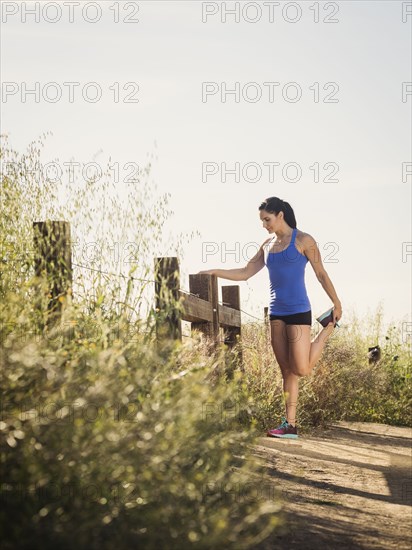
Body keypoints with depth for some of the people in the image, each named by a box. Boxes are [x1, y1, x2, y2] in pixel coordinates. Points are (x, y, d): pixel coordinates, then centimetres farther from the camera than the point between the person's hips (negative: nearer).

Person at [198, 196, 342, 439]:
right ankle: (290, 425, 3)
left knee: (302, 369, -9)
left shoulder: (303, 241, -5)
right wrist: (216, 272, 2)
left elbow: (321, 274, -1)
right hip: (277, 313, 6)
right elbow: (245, 273, 14)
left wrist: (337, 304, 3)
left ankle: (328, 327, 15)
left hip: (298, 311, -6)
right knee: (287, 371, 3)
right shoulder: (268, 246, 13)